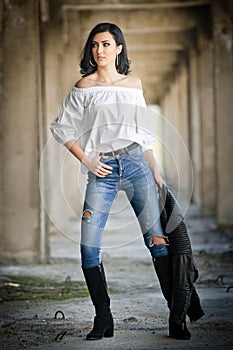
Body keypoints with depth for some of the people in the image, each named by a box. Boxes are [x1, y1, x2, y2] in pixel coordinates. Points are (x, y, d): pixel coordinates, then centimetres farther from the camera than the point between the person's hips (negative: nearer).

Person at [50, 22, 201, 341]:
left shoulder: (134, 84, 13)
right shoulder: (85, 86, 6)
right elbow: (63, 128, 7)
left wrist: (156, 172, 14)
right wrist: (86, 160, -3)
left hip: (136, 162, 1)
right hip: (102, 170, -1)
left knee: (157, 240, -5)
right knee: (89, 246, -9)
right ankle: (103, 319, 3)